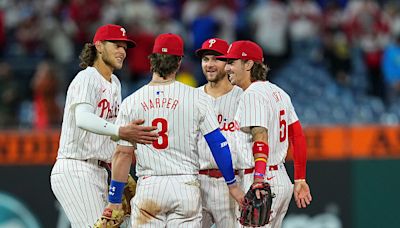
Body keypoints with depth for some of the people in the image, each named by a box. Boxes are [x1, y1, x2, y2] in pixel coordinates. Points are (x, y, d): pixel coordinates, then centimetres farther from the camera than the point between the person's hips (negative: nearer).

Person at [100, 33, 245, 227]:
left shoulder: (131, 102, 2)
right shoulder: (195, 98, 0)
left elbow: (123, 153, 1)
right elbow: (218, 143, 0)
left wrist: (114, 200, 6)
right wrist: (232, 184, 9)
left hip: (148, 187, 0)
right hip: (186, 186, 0)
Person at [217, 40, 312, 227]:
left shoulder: (252, 95, -12)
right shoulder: (279, 93, 17)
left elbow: (260, 139, -25)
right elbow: (298, 137, 17)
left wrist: (259, 180, -35)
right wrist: (300, 179, 19)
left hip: (265, 183, -10)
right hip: (283, 181, 10)